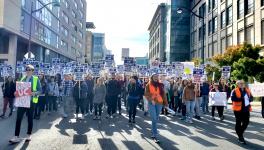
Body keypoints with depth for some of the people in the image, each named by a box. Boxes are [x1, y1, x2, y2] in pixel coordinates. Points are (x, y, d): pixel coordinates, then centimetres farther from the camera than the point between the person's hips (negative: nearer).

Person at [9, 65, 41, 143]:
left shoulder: (36, 79, 0)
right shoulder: (22, 79, 14)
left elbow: (40, 90, -3)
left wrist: (34, 93, -22)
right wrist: (17, 92, -4)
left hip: (31, 101, -3)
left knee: (30, 118, 7)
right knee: (18, 118, -3)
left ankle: (29, 135, 20)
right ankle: (16, 137, 1)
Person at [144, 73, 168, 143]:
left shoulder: (160, 85, 9)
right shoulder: (148, 85, 3)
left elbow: (163, 94, 9)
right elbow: (146, 94, -1)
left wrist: (165, 103, 4)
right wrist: (151, 100, -15)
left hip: (159, 103, 3)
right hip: (151, 103, -3)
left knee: (156, 119, 11)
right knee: (154, 119, -10)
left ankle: (152, 133, 29)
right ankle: (155, 136, -7)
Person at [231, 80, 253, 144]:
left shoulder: (247, 90, 12)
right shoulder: (234, 91, -7)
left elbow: (251, 98, 17)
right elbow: (233, 99, -19)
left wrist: (249, 99, -6)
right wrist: (241, 98, -29)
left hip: (246, 109, 6)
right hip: (238, 109, -6)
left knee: (246, 122, 7)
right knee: (238, 123, 3)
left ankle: (240, 133, 32)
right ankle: (240, 137, 14)